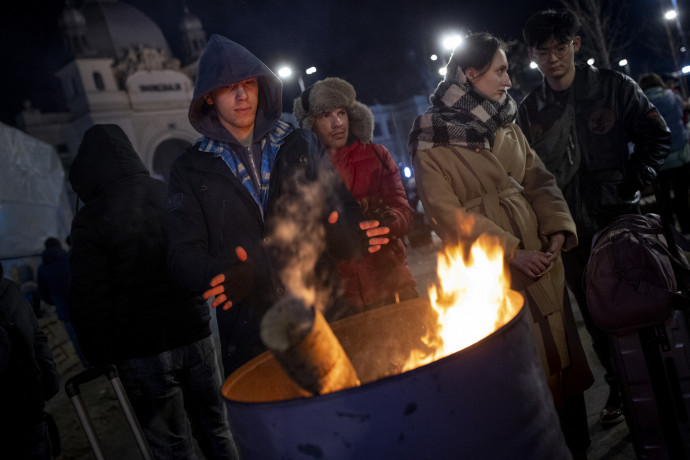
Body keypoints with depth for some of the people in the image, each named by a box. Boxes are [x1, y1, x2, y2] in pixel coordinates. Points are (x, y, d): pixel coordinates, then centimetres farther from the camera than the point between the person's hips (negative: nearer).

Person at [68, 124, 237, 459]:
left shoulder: (90, 220, -11)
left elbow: (88, 299, -11)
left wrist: (98, 354, 0)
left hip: (141, 350, -4)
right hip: (195, 333, 4)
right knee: (215, 431, 18)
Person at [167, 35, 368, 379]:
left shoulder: (300, 146, 10)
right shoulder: (190, 170, 6)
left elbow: (342, 210, 9)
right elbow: (185, 253, -1)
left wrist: (347, 236, -16)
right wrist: (222, 277, -24)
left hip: (325, 313, 1)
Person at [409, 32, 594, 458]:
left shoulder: (506, 126, 11)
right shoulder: (432, 141, -8)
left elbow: (539, 180, 10)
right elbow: (446, 212, -13)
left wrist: (558, 229, -8)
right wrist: (511, 252, -17)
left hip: (540, 258, 6)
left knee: (563, 353, 12)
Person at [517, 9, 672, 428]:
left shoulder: (613, 86, -3)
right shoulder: (529, 111, 3)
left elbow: (657, 136, 0)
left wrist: (632, 183, -9)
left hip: (619, 218, -2)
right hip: (571, 231, 2)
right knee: (595, 314, 11)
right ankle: (620, 387, 28)